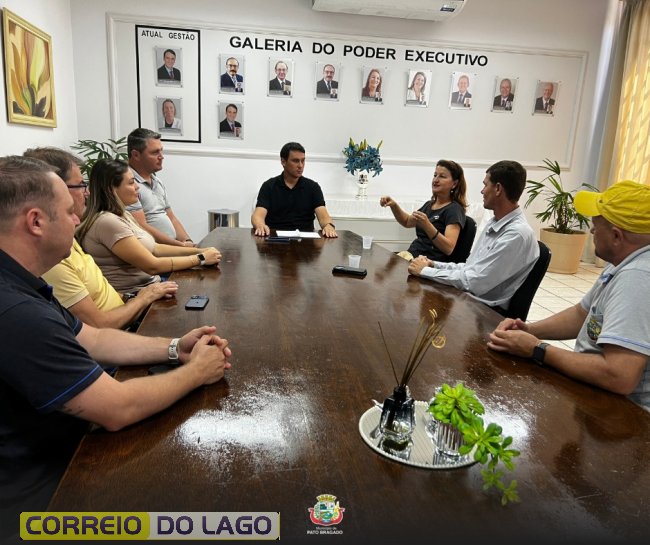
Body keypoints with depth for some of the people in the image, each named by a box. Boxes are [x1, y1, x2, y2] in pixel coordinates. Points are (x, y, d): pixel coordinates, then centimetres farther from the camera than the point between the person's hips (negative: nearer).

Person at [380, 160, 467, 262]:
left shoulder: (454, 209, -7)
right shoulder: (429, 204, 16)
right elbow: (407, 222, 33)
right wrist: (393, 205, 15)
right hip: (411, 254, 7)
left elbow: (448, 248, -19)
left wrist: (427, 226, -32)